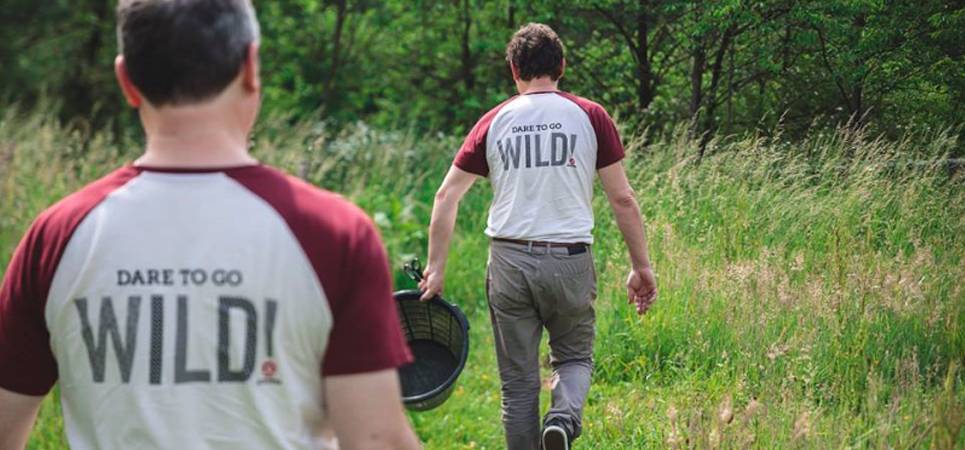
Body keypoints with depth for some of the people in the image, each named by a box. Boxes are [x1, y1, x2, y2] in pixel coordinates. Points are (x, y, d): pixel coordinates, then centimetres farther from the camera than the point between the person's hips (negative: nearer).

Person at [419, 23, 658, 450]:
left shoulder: (494, 121, 6)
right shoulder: (589, 117, 2)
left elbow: (446, 196, 5)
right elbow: (623, 199, 0)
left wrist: (436, 267, 10)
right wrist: (641, 266, 7)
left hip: (509, 259, 1)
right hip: (569, 260, -1)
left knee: (519, 382, 10)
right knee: (574, 357, 17)